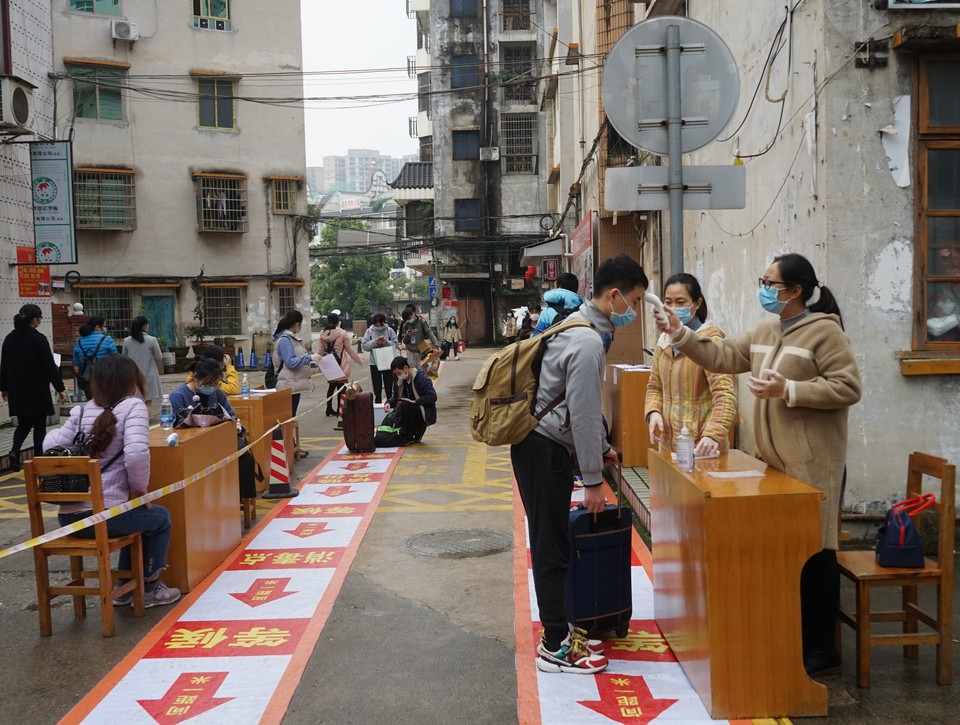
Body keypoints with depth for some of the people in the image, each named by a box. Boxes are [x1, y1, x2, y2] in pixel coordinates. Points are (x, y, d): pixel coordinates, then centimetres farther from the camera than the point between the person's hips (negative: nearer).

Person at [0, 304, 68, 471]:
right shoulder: (39, 339, -14)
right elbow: (50, 366, -13)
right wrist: (60, 389, -8)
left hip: (17, 391, 5)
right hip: (37, 391, -5)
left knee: (23, 424, 17)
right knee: (39, 426, 5)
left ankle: (15, 450, -6)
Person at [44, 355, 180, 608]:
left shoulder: (81, 411, 10)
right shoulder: (133, 407, -8)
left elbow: (50, 444, 3)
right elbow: (136, 453, -23)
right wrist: (139, 487, -6)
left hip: (68, 517, 7)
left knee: (135, 517, 34)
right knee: (160, 518, 23)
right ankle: (149, 588, 30)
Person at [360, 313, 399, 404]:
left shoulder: (389, 330, -4)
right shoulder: (369, 331, -3)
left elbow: (396, 344, -5)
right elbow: (364, 346, -7)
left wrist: (386, 342, -21)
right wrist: (374, 342, -20)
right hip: (374, 363, 0)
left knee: (389, 389, 12)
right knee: (377, 390, 9)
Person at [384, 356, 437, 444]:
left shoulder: (421, 378, -17)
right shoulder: (401, 380, 7)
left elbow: (432, 396, -26)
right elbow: (396, 397, 12)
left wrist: (414, 402, -28)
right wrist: (389, 403, -10)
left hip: (425, 414, -8)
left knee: (405, 406, -32)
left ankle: (409, 438, -18)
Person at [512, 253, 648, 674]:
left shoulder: (578, 326, 12)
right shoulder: (588, 342, -20)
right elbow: (583, 414, -21)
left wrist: (602, 448, 26)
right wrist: (593, 481, -15)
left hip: (541, 445, 10)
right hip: (545, 450, -10)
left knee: (550, 543, 15)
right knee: (552, 548, -2)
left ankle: (559, 631, 26)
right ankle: (556, 648, 9)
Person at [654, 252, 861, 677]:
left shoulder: (824, 331, -13)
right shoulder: (766, 333, 13)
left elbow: (848, 387, -17)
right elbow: (723, 357, 13)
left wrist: (788, 390, -22)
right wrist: (680, 335, 4)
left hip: (813, 464, -9)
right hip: (777, 462, 9)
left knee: (814, 551, -1)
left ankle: (822, 648, 10)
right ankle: (797, 633, 29)